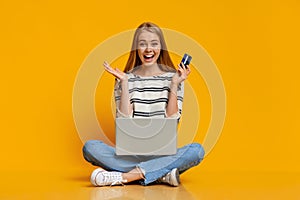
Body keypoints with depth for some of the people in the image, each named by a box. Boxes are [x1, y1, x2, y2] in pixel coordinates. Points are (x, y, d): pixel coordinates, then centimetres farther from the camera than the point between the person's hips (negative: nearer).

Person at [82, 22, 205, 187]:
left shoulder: (173, 77, 7)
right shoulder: (126, 78, 6)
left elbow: (172, 120, -2)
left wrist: (174, 85, -7)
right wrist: (124, 83, -7)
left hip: (163, 154, 0)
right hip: (130, 154, 0)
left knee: (196, 150, -30)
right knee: (90, 147, -25)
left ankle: (123, 176, -31)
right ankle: (161, 175, -28)